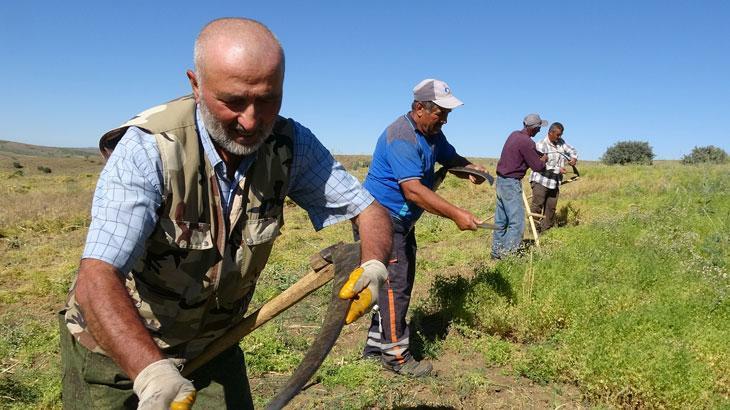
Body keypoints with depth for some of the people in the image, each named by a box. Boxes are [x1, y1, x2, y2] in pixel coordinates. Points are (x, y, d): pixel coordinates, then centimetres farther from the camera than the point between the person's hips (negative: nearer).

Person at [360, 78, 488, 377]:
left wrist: (471, 168, -3)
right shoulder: (401, 137, -24)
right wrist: (455, 214, -34)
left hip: (402, 221, 10)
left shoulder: (432, 133, 8)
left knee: (399, 282, 15)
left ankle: (376, 344, 27)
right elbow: (413, 190, -32)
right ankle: (395, 355, 5)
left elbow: (451, 158, 21)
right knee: (395, 284, -8)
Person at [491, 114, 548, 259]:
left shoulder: (514, 135, 9)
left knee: (501, 220, 14)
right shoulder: (526, 142, -18)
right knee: (517, 222, -6)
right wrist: (544, 159, 8)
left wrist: (538, 156, 16)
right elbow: (537, 166, -11)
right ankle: (507, 255, -7)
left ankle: (496, 252, 20)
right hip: (511, 183, -10)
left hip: (501, 181, 10)